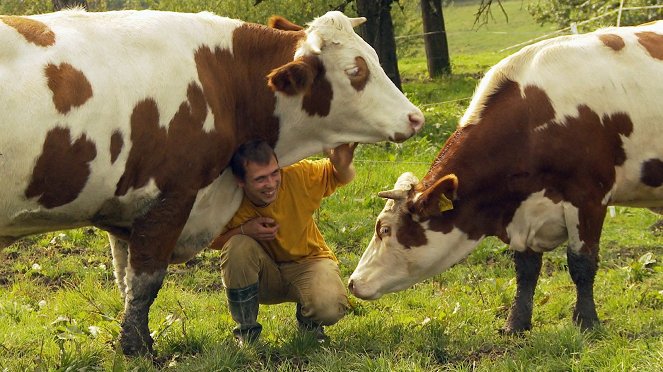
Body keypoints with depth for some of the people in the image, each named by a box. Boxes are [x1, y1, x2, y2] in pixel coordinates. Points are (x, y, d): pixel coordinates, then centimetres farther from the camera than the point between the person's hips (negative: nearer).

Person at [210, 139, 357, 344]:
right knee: (237, 246, -31)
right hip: (263, 278, 1)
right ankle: (246, 331, -10)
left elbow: (342, 177, -6)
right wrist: (244, 230, -29)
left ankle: (308, 321, 9)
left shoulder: (296, 176, -22)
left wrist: (342, 166, -30)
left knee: (330, 308, -32)